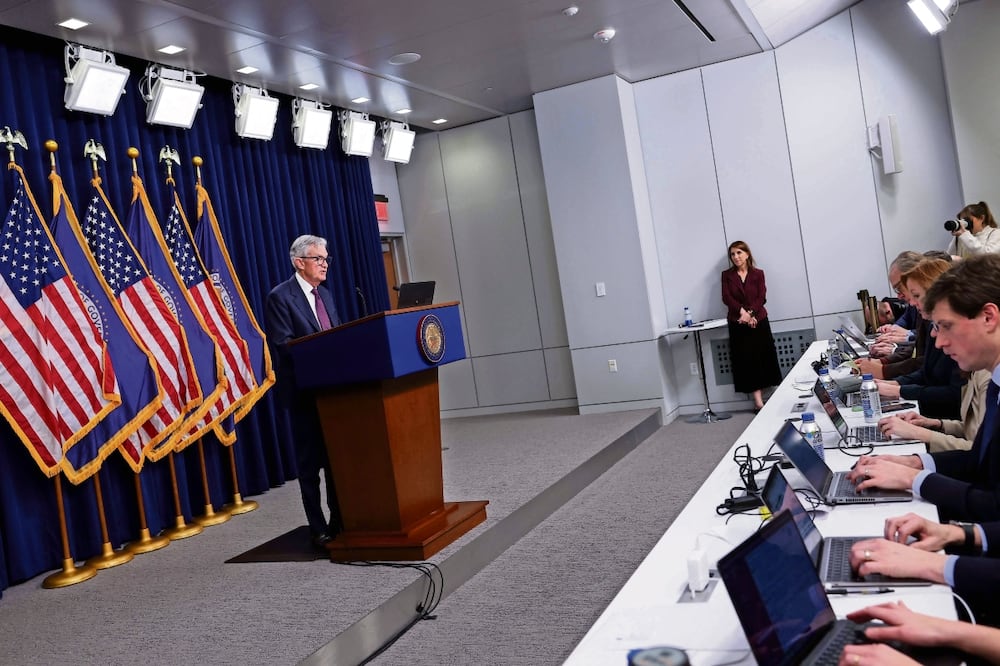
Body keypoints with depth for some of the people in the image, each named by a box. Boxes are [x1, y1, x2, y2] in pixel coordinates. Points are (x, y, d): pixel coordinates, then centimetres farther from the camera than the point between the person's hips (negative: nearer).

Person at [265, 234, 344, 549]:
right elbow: (283, 345, -17)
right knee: (310, 461, 2)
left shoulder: (325, 294, 14)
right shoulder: (280, 297, -9)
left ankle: (340, 519, 23)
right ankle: (318, 528, 11)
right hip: (304, 390, -7)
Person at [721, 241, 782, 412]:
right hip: (738, 324, 0)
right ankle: (758, 401, -3)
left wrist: (750, 313, -17)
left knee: (764, 358, 1)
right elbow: (727, 297, -4)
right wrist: (742, 311, -17)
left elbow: (762, 297, -2)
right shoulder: (727, 275, 6)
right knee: (747, 360, -3)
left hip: (758, 321, 0)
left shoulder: (758, 274, 6)